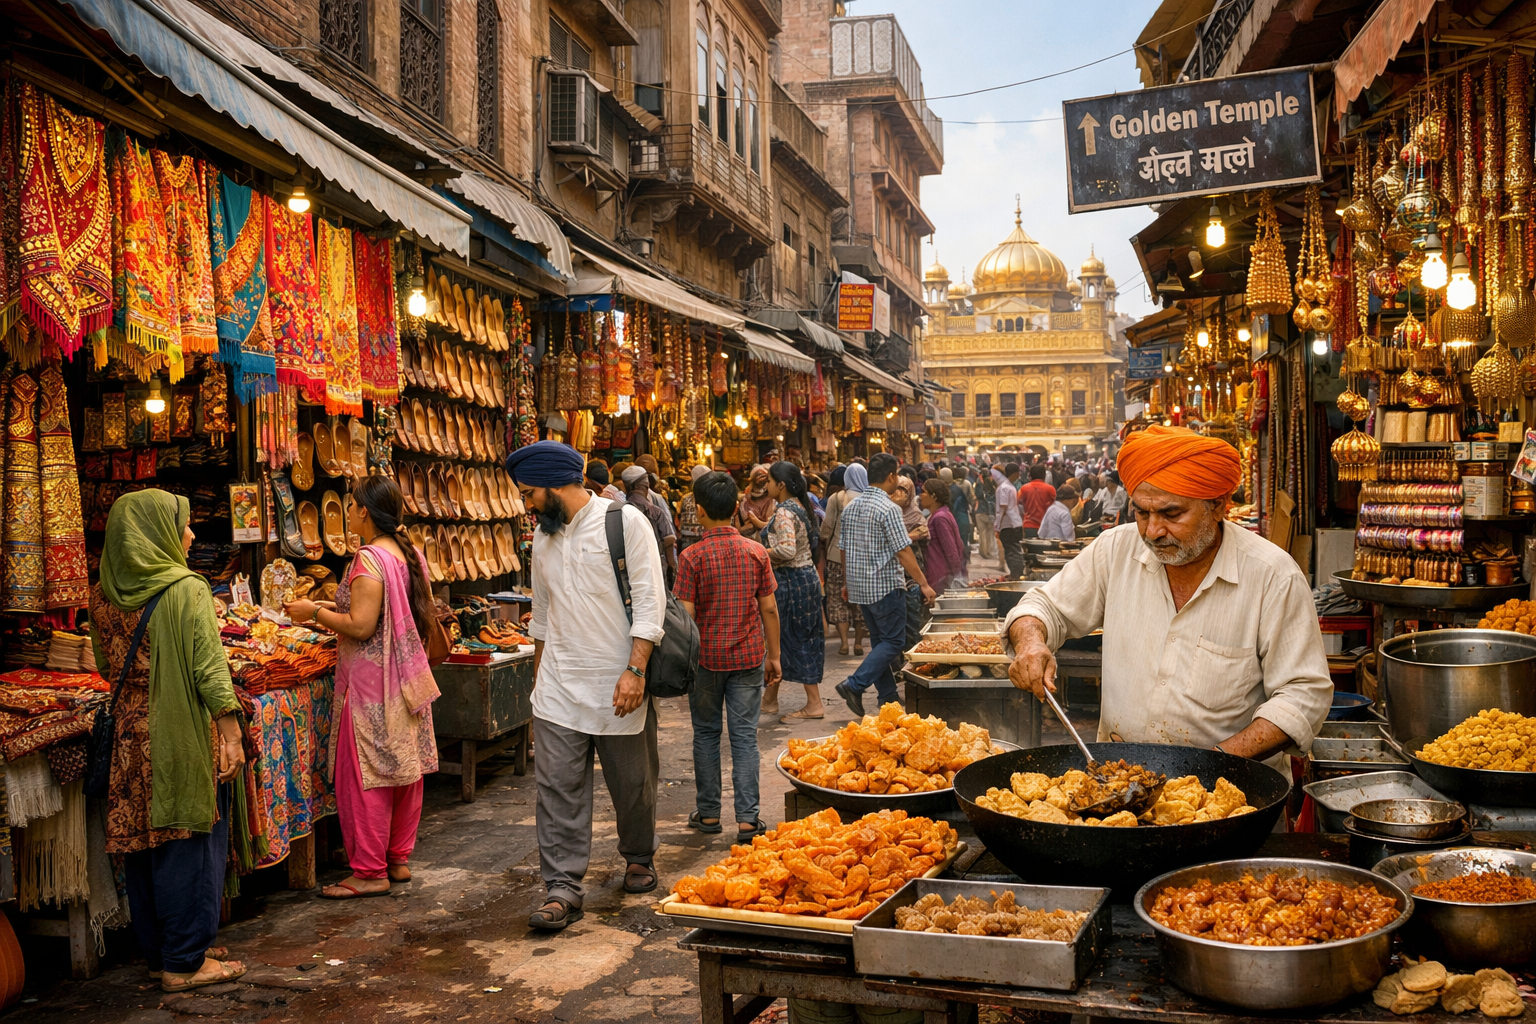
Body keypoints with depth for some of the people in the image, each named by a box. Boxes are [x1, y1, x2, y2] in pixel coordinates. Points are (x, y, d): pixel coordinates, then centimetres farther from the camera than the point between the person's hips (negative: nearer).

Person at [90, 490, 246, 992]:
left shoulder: (103, 595, 4)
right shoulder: (187, 589, -14)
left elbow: (106, 667, 16)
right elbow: (210, 669, -16)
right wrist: (232, 734, -13)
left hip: (130, 733, 6)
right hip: (184, 735, -6)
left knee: (142, 843, 14)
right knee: (189, 840, 4)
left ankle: (157, 952, 27)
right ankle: (185, 963, 10)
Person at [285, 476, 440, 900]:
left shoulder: (369, 560, -18)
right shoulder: (411, 554, 8)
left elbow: (360, 626, -23)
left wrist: (315, 612, -7)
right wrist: (336, 607, 19)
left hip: (372, 682, -9)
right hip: (408, 677, 9)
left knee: (364, 774, -1)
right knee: (404, 768, 14)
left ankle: (370, 872, 5)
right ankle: (399, 858, 25)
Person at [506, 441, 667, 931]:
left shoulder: (625, 521, -8)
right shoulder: (543, 536, 11)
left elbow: (649, 601, -11)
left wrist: (635, 670, -18)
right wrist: (539, 680, 19)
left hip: (617, 683, -4)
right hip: (559, 685, 4)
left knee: (633, 782, 10)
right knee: (558, 787, -2)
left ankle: (639, 858, 33)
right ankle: (562, 888, 3)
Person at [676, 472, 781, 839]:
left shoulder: (693, 556, -9)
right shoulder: (756, 552, 0)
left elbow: (685, 614, -10)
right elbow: (769, 608, 2)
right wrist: (773, 656, 11)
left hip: (707, 657, -2)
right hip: (749, 656, 2)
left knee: (706, 734, 12)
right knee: (744, 736, 4)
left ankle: (708, 813, 18)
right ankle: (747, 819, 2)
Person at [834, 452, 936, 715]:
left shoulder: (850, 507, 8)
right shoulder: (888, 509, -16)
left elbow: (844, 549, 14)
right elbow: (903, 552, -18)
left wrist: (848, 582, 24)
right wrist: (924, 584, -13)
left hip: (860, 586, 8)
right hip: (886, 585, -8)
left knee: (879, 640, 16)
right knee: (893, 642, -1)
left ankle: (888, 695, 19)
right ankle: (854, 685, -11)